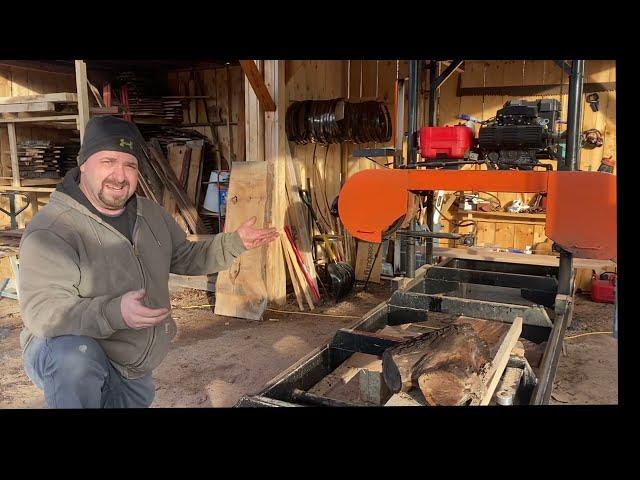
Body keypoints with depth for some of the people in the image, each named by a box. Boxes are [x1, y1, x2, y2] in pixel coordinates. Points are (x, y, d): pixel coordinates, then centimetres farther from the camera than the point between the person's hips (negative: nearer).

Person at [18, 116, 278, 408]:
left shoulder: (151, 214, 3)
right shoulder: (50, 229, -23)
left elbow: (185, 258, 13)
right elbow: (41, 309, -30)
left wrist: (234, 243, -1)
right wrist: (113, 313, -45)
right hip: (70, 352, -6)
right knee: (75, 360, -38)